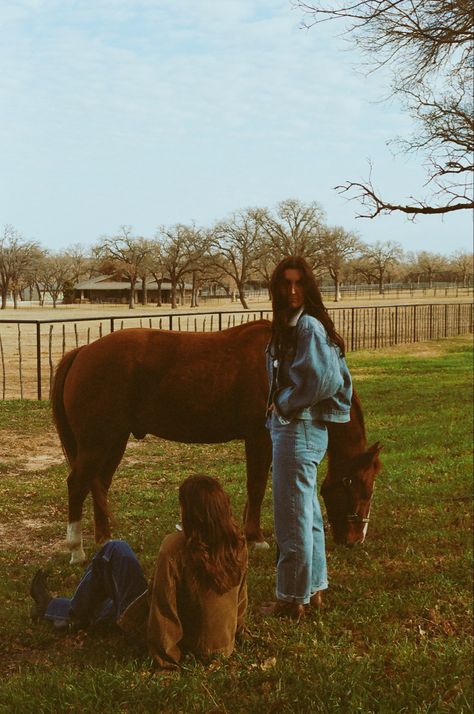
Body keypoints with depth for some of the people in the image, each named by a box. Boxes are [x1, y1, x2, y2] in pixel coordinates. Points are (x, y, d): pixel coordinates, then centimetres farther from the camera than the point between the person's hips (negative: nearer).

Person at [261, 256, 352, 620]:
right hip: (289, 426, 10)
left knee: (292, 518, 0)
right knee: (308, 514, 18)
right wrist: (279, 405, 5)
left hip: (300, 429, -10)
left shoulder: (308, 326, -16)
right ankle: (313, 588, 31)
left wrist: (284, 404, -15)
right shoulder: (288, 326, 13)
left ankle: (292, 599, 11)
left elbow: (323, 378, -26)